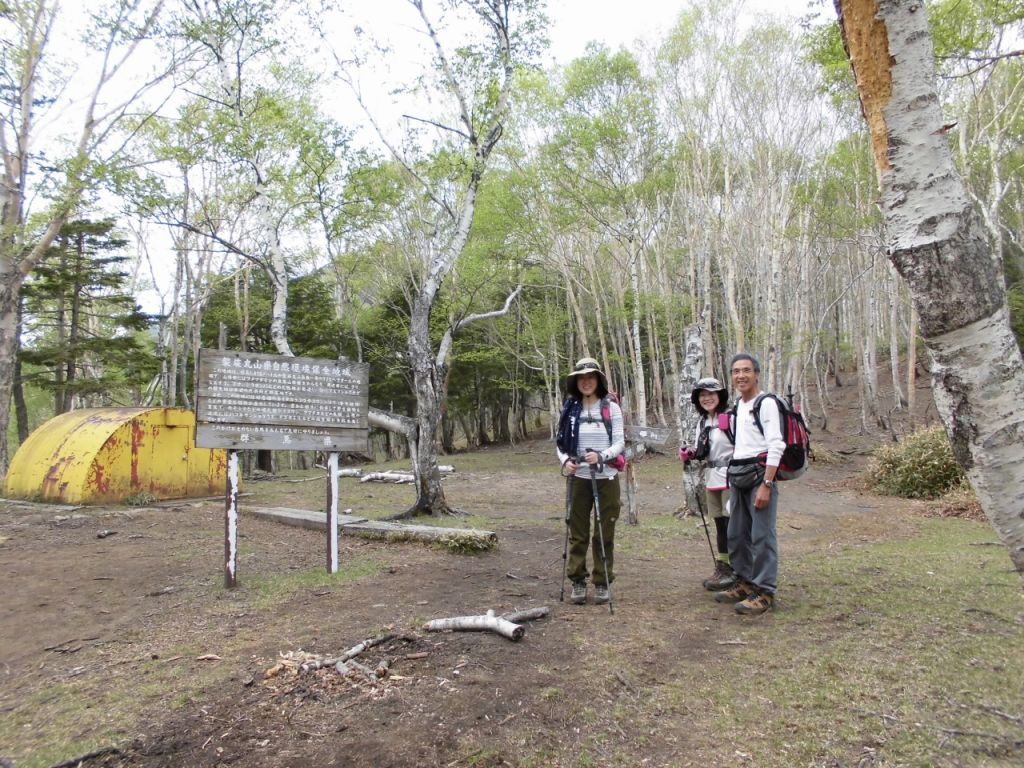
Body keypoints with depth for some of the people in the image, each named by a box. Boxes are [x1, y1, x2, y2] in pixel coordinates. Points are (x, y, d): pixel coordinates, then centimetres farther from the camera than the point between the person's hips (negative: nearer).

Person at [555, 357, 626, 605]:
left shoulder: (611, 408, -1)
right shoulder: (570, 409, 5)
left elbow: (619, 443, -4)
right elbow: (561, 443, 6)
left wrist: (601, 456, -23)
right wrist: (565, 461, -14)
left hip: (606, 478, -1)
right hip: (579, 479, 1)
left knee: (605, 533, 4)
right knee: (578, 533, 5)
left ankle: (603, 583, 15)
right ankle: (577, 582, 16)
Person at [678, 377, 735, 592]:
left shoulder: (731, 417, -12)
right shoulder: (703, 422, 14)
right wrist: (690, 453, 1)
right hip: (711, 479, 8)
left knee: (731, 525, -3)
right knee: (720, 525, 14)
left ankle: (733, 570, 7)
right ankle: (722, 568, 24)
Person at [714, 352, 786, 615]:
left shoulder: (766, 403, -9)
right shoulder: (737, 405, 16)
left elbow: (775, 447, -15)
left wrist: (766, 485, -20)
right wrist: (731, 477, 15)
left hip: (759, 473, -8)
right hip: (738, 475, 9)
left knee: (762, 536, -6)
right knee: (737, 534, 14)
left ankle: (764, 592, 2)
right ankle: (745, 582, 27)